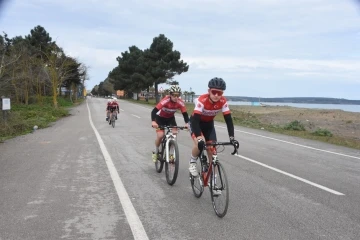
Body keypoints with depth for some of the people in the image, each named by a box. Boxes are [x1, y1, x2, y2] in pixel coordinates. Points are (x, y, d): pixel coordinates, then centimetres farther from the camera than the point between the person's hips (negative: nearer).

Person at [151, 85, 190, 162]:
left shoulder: (180, 103, -25)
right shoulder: (165, 101, -35)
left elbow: (185, 113, -21)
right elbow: (154, 111, -40)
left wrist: (187, 123, -40)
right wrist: (153, 121, -56)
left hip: (170, 118, 3)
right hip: (160, 117, -3)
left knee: (174, 133, -17)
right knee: (160, 135, -18)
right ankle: (156, 152, 8)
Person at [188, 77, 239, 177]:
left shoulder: (223, 102, -25)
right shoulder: (202, 100, -36)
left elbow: (228, 120, -23)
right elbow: (195, 120, -42)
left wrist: (232, 137, -35)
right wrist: (199, 138, -54)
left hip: (209, 124, 4)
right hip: (196, 123, -4)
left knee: (212, 149, -8)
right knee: (199, 143, -29)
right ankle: (192, 164, -1)